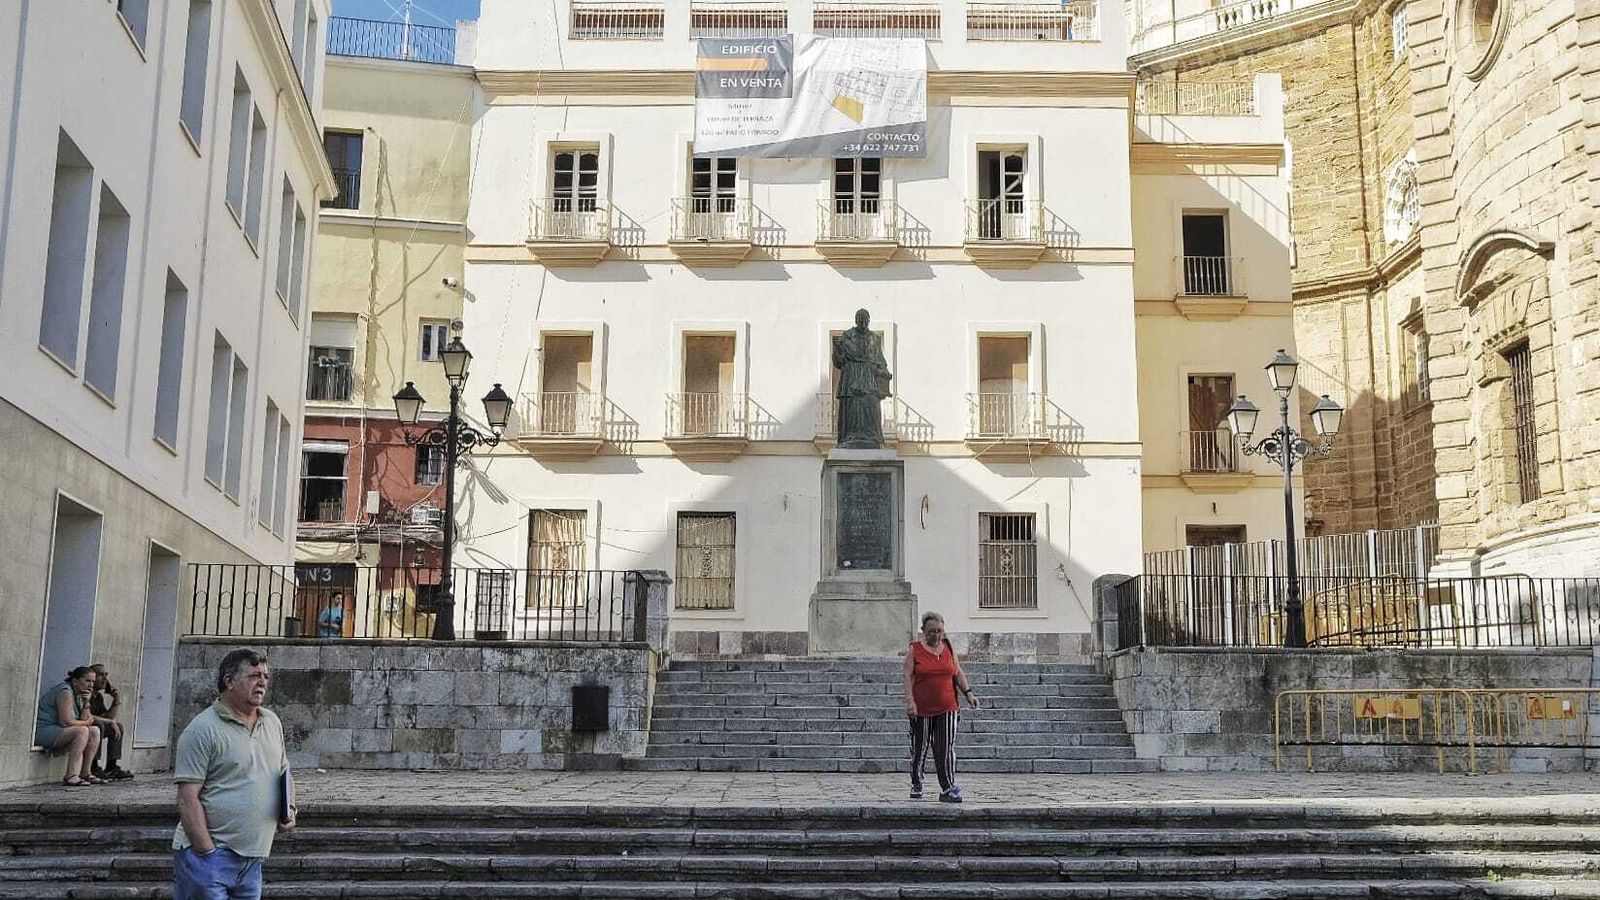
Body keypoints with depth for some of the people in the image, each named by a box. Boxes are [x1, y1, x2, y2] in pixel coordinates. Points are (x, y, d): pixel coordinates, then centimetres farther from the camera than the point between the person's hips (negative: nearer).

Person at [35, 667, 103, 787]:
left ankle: (85, 773, 1)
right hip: (42, 731, -10)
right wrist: (86, 723, -7)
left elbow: (84, 720, 12)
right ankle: (71, 776, -32)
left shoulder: (77, 694, 14)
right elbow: (66, 722, -24)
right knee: (81, 731, -28)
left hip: (57, 731, 10)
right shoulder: (65, 692, -17)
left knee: (95, 731, 2)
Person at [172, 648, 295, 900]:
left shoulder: (272, 723, 12)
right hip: (208, 853, -7)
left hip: (252, 858, 7)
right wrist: (207, 854, -19)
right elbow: (188, 798, -15)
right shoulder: (203, 729, -11)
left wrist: (289, 808, 5)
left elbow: (283, 772, 25)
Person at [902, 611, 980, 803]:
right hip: (922, 709, -2)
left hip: (946, 709, 2)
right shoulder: (915, 650, -1)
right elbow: (908, 677, -6)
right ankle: (916, 785, 29)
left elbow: (958, 673, 15)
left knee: (946, 750, -6)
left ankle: (947, 790, -6)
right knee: (919, 750, 9)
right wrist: (910, 701, -15)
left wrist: (969, 693, 4)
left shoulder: (949, 649, 9)